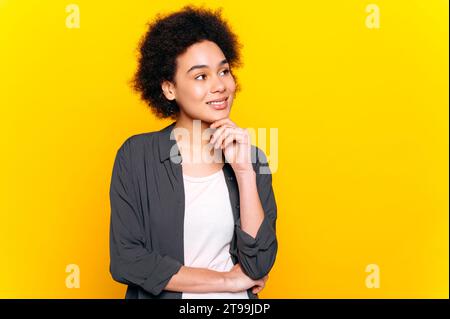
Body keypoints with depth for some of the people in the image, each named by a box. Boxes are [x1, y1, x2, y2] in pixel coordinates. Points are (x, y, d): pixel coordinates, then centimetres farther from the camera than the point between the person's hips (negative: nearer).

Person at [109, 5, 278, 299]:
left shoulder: (251, 158, -6)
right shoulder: (137, 156, -13)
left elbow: (259, 266, -13)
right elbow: (126, 260, -17)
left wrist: (244, 171, -21)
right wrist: (227, 280, -14)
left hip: (237, 297, 2)